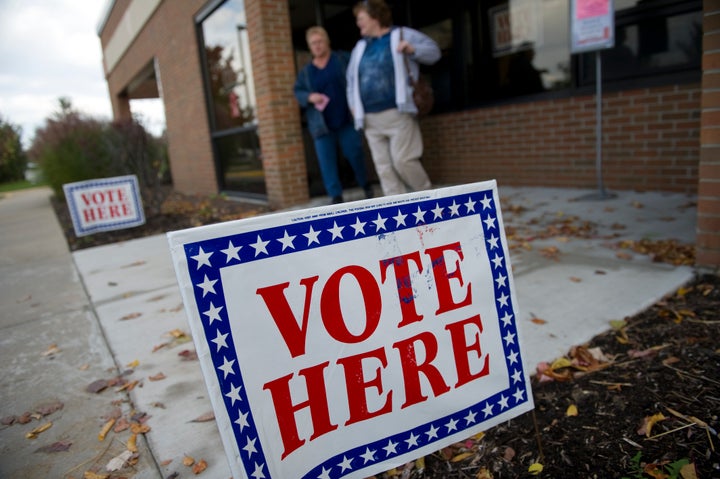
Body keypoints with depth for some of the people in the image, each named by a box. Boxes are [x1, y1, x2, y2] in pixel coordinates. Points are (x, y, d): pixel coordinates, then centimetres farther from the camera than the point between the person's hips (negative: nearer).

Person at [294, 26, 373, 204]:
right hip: (322, 124, 2)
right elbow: (297, 91, 11)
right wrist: (309, 97, -10)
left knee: (355, 154, 3)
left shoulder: (343, 59, 5)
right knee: (326, 162, -1)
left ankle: (365, 185, 27)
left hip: (346, 120, -2)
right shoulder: (306, 71, 12)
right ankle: (336, 196, 7)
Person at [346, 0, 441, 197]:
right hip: (371, 118, 6)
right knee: (383, 166, 2)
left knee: (403, 160, -11)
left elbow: (433, 51, 2)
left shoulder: (401, 34, 4)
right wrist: (353, 104, 15)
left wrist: (412, 49, -16)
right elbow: (351, 78, 27)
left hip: (398, 114, -6)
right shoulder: (360, 47, 19)